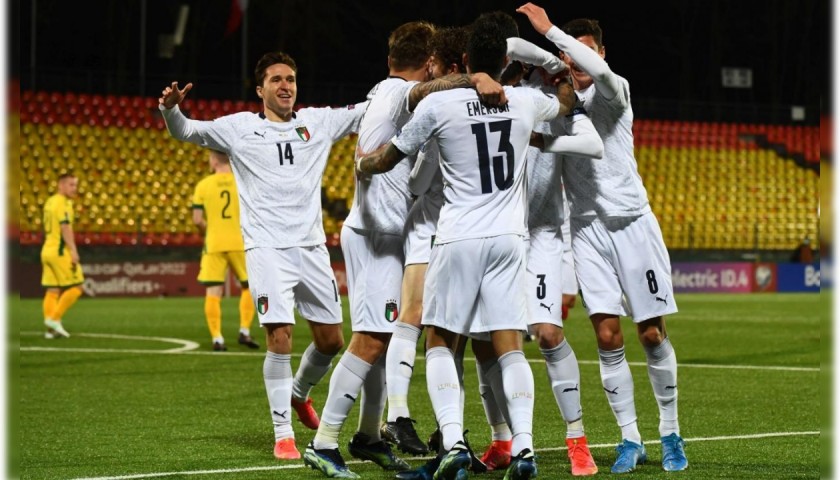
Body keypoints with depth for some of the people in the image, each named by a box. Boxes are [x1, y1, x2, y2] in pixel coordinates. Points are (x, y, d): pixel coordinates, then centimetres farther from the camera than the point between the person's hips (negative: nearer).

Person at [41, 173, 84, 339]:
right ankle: (54, 319, -7)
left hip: (47, 250, 9)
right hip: (60, 251, -9)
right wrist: (73, 251, -26)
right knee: (76, 288, -3)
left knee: (53, 291, 7)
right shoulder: (63, 203, -11)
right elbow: (65, 228, -21)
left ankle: (51, 329, 3)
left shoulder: (49, 202, 17)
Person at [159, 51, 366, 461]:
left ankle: (299, 394, 41)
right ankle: (283, 435, -6)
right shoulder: (240, 128, 3)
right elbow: (186, 131, 0)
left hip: (312, 247, 4)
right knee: (279, 337, -15)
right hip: (267, 248, -4)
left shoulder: (319, 122, 9)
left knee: (331, 339, 10)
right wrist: (170, 109, -22)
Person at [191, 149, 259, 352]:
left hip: (213, 244, 0)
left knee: (213, 292, 2)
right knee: (249, 287, 16)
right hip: (240, 243, 0)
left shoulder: (203, 185, 0)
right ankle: (244, 331, 7)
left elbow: (197, 220, -1)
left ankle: (217, 338, -4)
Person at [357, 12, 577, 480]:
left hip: (459, 238, -2)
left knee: (440, 343, 7)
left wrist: (360, 164, 27)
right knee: (510, 348, 3)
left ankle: (453, 440, -10)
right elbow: (566, 102, 28)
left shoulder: (438, 104, -6)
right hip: (509, 238, 2)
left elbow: (387, 159, 6)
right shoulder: (526, 102, 3)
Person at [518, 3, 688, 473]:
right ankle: (630, 439, 4)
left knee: (653, 333, 0)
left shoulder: (613, 91, -6)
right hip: (587, 226, 3)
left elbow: (598, 70, -28)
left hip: (632, 219, -3)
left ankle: (671, 434, 13)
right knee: (608, 336, -4)